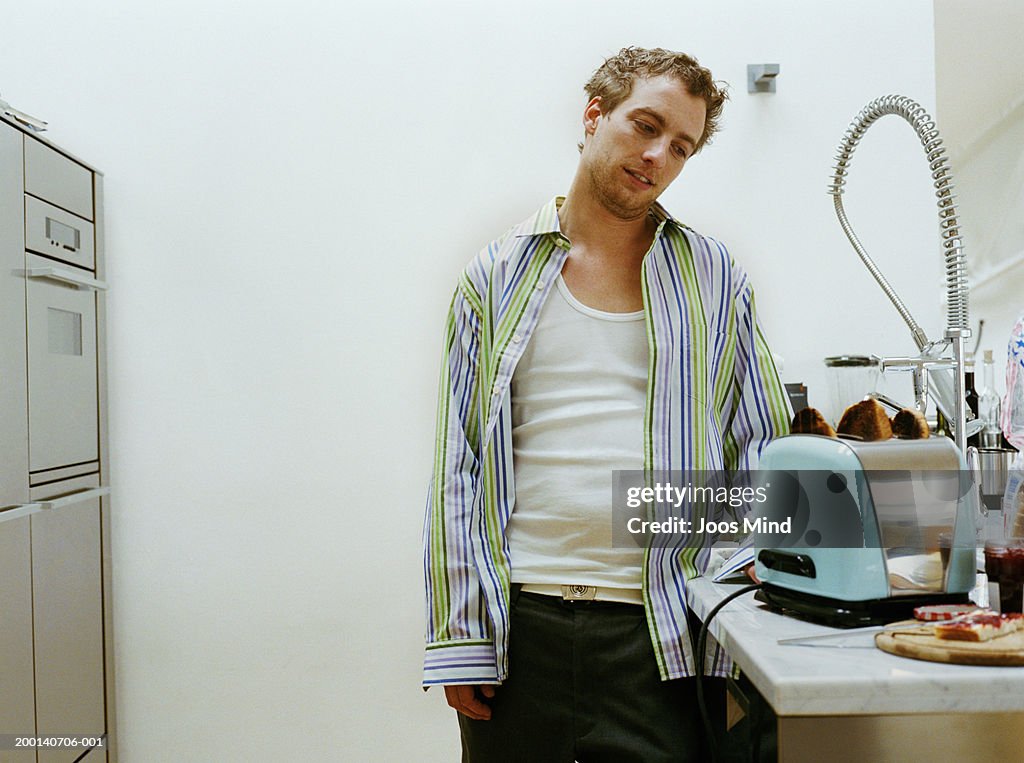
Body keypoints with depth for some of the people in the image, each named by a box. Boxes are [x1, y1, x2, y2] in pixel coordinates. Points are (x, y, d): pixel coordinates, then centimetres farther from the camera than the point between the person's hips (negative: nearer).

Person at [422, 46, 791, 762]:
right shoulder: (497, 276, 6)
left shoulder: (713, 276, 8)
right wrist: (457, 638, -2)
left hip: (658, 632, 0)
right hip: (518, 623, 0)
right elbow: (457, 465, 4)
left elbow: (762, 451, 7)